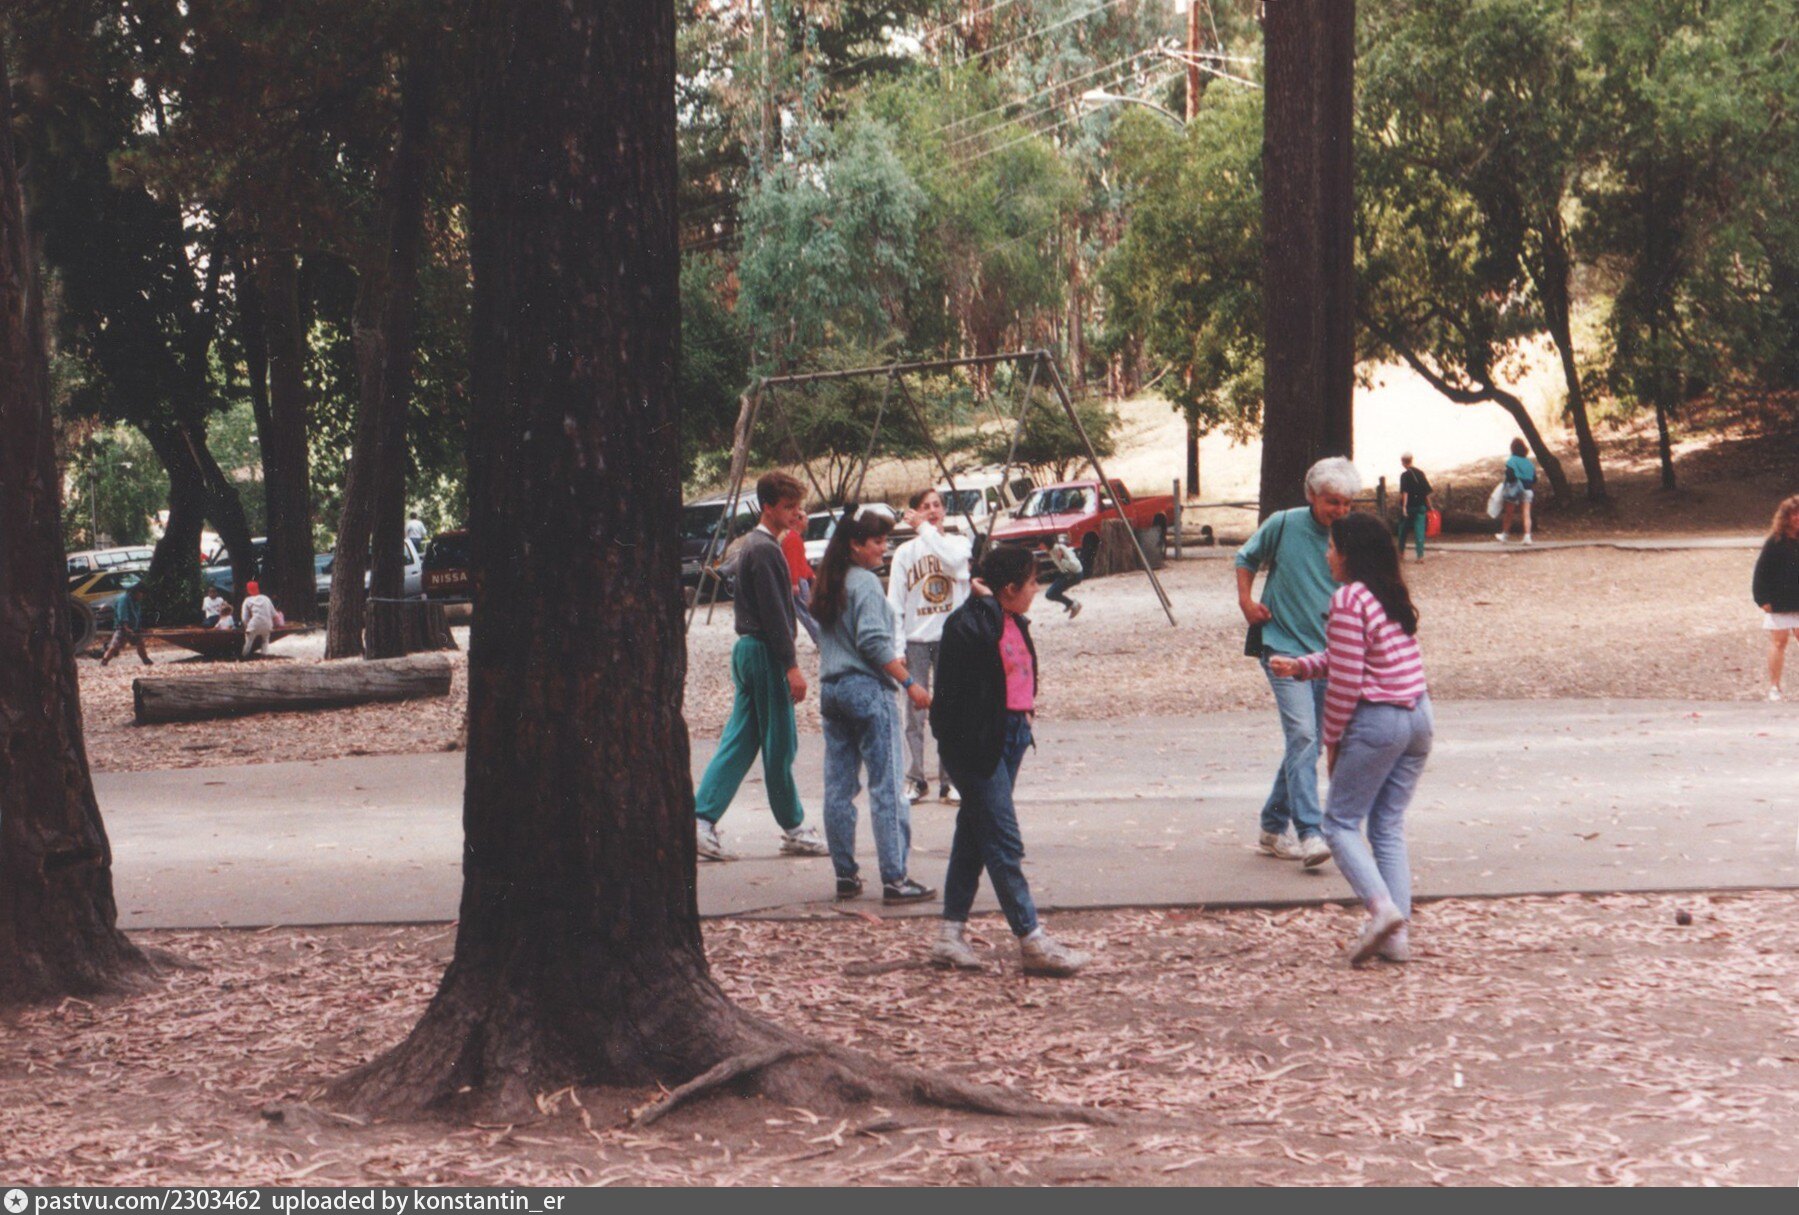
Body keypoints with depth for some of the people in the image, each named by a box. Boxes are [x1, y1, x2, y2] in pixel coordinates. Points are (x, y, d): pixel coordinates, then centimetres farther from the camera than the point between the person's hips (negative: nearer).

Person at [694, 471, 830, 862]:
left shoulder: (754, 543, 16)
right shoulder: (764, 549, -16)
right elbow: (773, 613, -20)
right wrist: (791, 665, -20)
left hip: (748, 650, 10)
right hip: (764, 653, -10)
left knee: (739, 741, 8)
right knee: (779, 745, 0)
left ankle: (702, 819, 2)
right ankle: (794, 830, 8)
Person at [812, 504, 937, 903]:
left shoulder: (828, 585, 14)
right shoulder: (865, 583, -11)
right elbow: (873, 641, -19)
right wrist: (910, 683, -16)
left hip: (831, 689, 9)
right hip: (867, 689, -9)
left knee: (838, 788, 9)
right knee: (886, 788, -5)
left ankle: (845, 875, 14)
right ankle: (894, 879, -6)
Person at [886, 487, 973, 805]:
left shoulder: (960, 543, 5)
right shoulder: (905, 552, 4)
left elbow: (953, 561, -21)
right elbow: (895, 603, 2)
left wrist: (925, 529, -16)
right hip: (916, 639, 0)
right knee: (915, 713, 1)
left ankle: (949, 780, 9)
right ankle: (915, 780, 7)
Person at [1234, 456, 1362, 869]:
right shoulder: (1283, 525, -5)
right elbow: (1246, 559, 12)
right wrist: (1246, 601, -2)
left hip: (1329, 654, 4)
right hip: (1284, 647, -4)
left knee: (1304, 743, 11)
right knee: (1303, 735, -18)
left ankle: (1273, 827, 26)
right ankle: (1309, 833, -20)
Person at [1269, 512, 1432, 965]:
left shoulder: (1349, 599, -14)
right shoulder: (1393, 596, 13)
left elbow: (1345, 677, -15)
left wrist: (1332, 739, -5)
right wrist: (1301, 666, 13)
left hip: (1377, 722, -8)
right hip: (1418, 715, 8)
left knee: (1342, 823, 2)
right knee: (1389, 826, 11)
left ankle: (1382, 907, -17)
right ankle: (1396, 935, 6)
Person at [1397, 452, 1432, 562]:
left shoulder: (1405, 475, -9)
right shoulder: (1421, 473, 6)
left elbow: (1404, 492, -18)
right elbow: (1427, 492, 8)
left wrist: (1404, 507, -22)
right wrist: (1429, 507, 14)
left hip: (1409, 506, -3)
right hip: (1421, 507, 3)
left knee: (1403, 529, 15)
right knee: (1419, 530, 1)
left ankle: (1401, 551, 28)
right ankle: (1420, 555, -8)